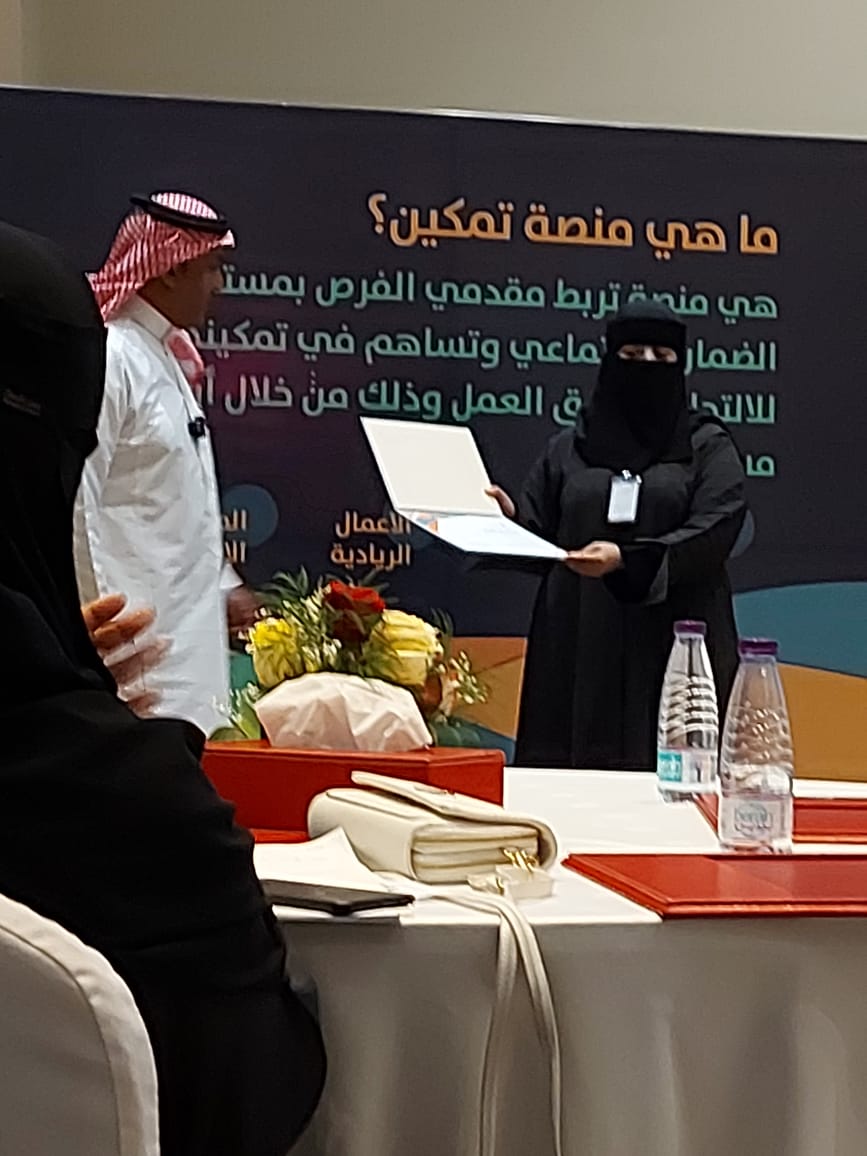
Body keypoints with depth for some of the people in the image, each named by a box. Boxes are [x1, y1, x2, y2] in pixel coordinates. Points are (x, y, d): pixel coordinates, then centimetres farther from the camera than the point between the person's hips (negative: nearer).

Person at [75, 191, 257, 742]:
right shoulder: (109, 359, -14)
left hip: (188, 621, 9)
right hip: (136, 631, -9)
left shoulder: (169, 356, 15)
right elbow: (75, 503, -18)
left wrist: (225, 583, 21)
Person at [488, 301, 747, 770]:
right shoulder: (568, 448, 15)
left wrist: (628, 560, -21)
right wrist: (509, 520, -10)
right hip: (579, 651, 2)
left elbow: (713, 533, -7)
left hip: (673, 649, -2)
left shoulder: (708, 447, 8)